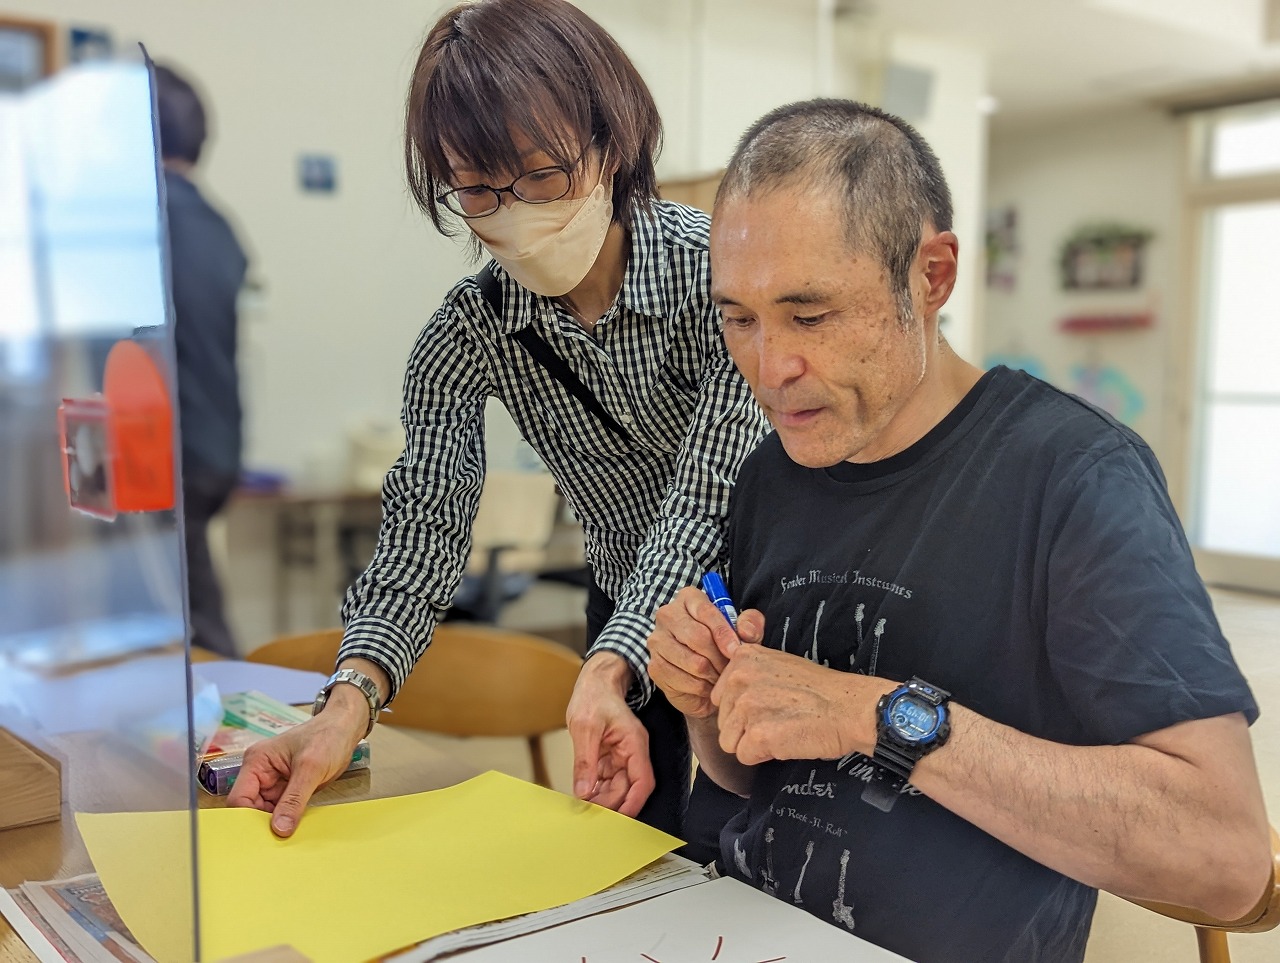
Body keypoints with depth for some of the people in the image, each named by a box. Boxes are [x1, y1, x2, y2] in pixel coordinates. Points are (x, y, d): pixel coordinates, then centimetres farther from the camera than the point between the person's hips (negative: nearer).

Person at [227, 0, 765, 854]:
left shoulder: (722, 268, -22)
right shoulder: (469, 336, -11)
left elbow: (709, 500, -29)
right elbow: (425, 525, -19)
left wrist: (606, 674, -44)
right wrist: (353, 697, -37)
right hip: (628, 631, 3)